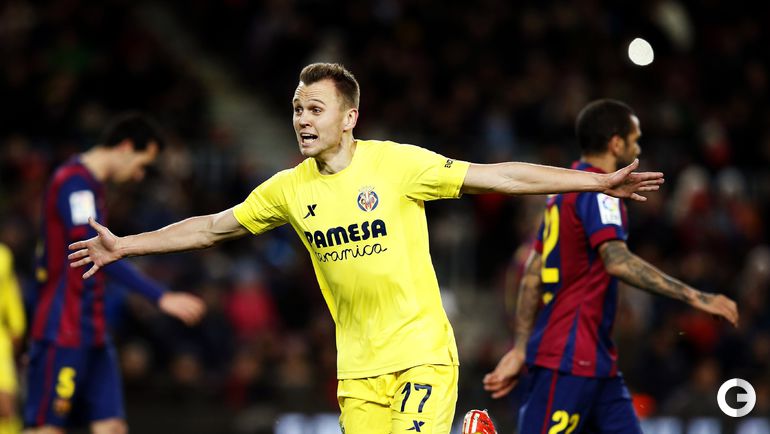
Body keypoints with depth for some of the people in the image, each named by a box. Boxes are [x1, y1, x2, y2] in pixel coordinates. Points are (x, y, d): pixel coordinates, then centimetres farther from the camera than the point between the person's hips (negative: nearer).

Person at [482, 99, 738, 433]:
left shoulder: (566, 187, 17)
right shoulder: (597, 190, -11)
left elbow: (533, 276, 18)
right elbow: (617, 261, -28)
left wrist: (521, 349, 20)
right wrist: (693, 296, -29)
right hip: (570, 358, -10)